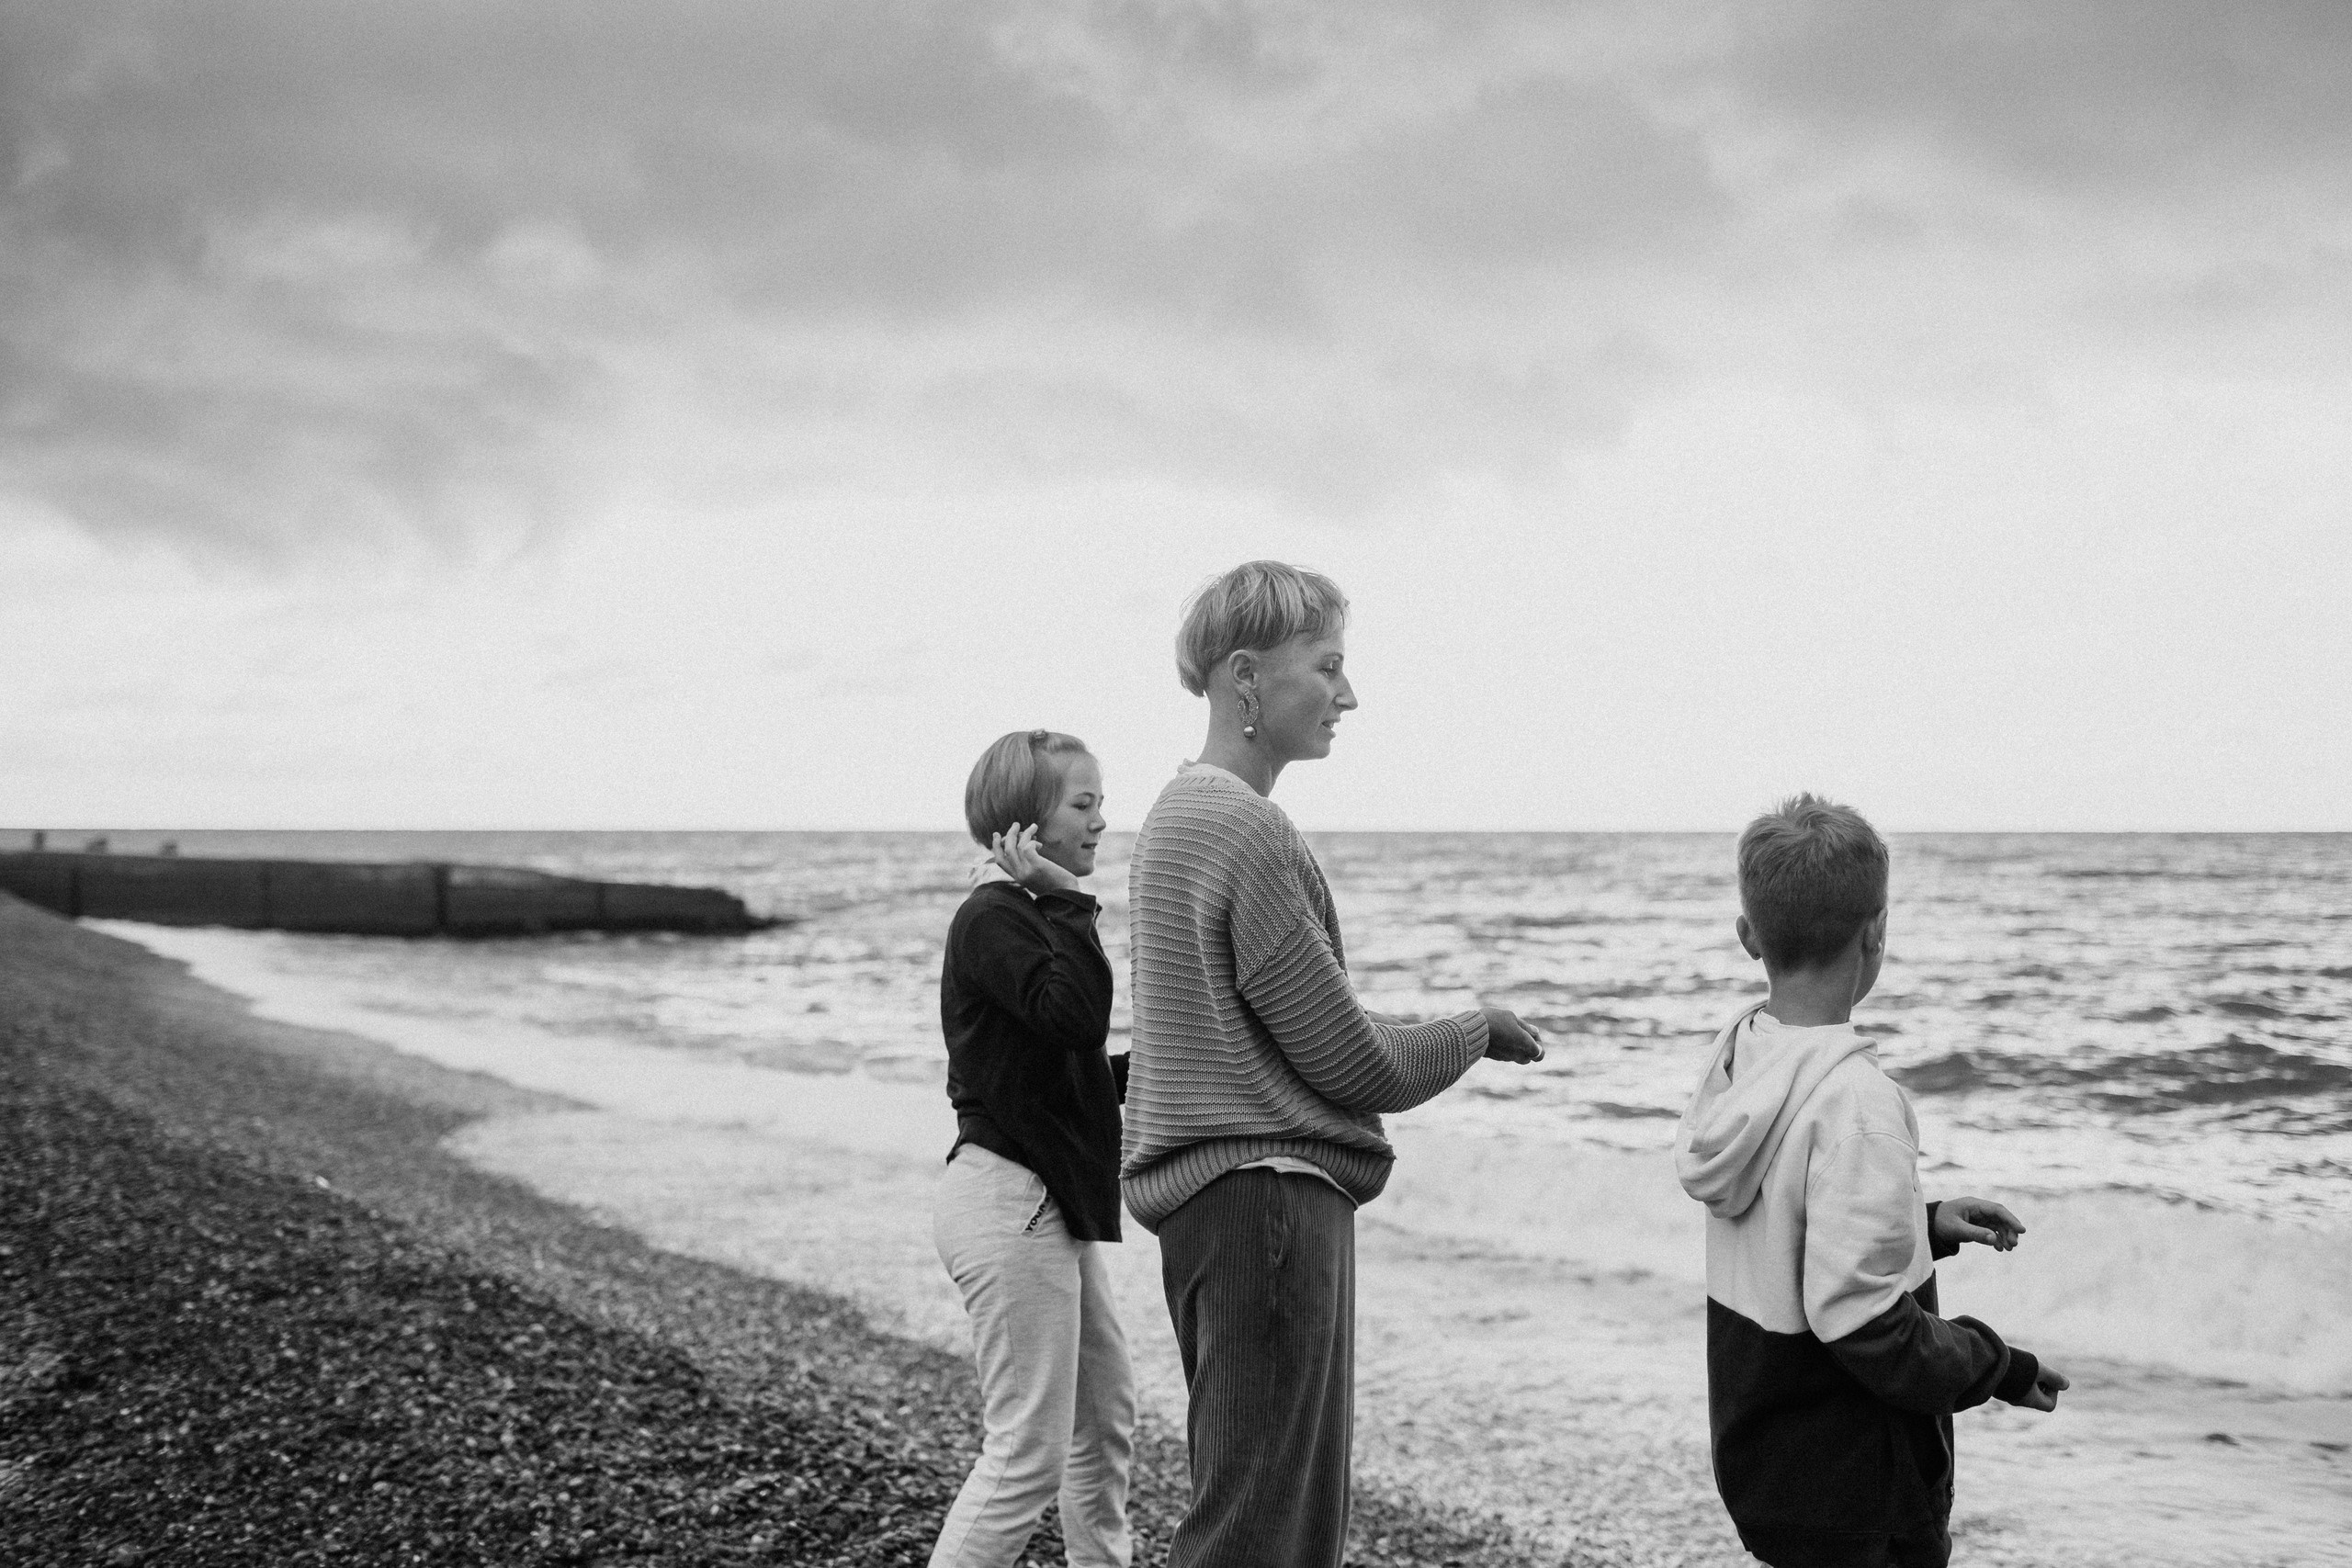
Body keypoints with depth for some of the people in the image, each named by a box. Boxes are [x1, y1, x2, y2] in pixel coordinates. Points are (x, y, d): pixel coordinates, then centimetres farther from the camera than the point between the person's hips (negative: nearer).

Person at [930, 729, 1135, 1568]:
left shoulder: (1029, 916, 16)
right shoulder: (991, 918, -15)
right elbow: (1076, 1017, -31)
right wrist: (1068, 901, -24)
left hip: (1053, 1201, 11)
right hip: (1007, 1202, -11)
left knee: (1106, 1416, 20)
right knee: (1029, 1452, -8)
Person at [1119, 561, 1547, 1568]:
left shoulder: (1177, 814, 14)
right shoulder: (1249, 832, -17)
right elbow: (1352, 1062, -14)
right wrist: (1476, 1032, 3)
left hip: (1206, 1199, 11)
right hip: (1270, 1194, -10)